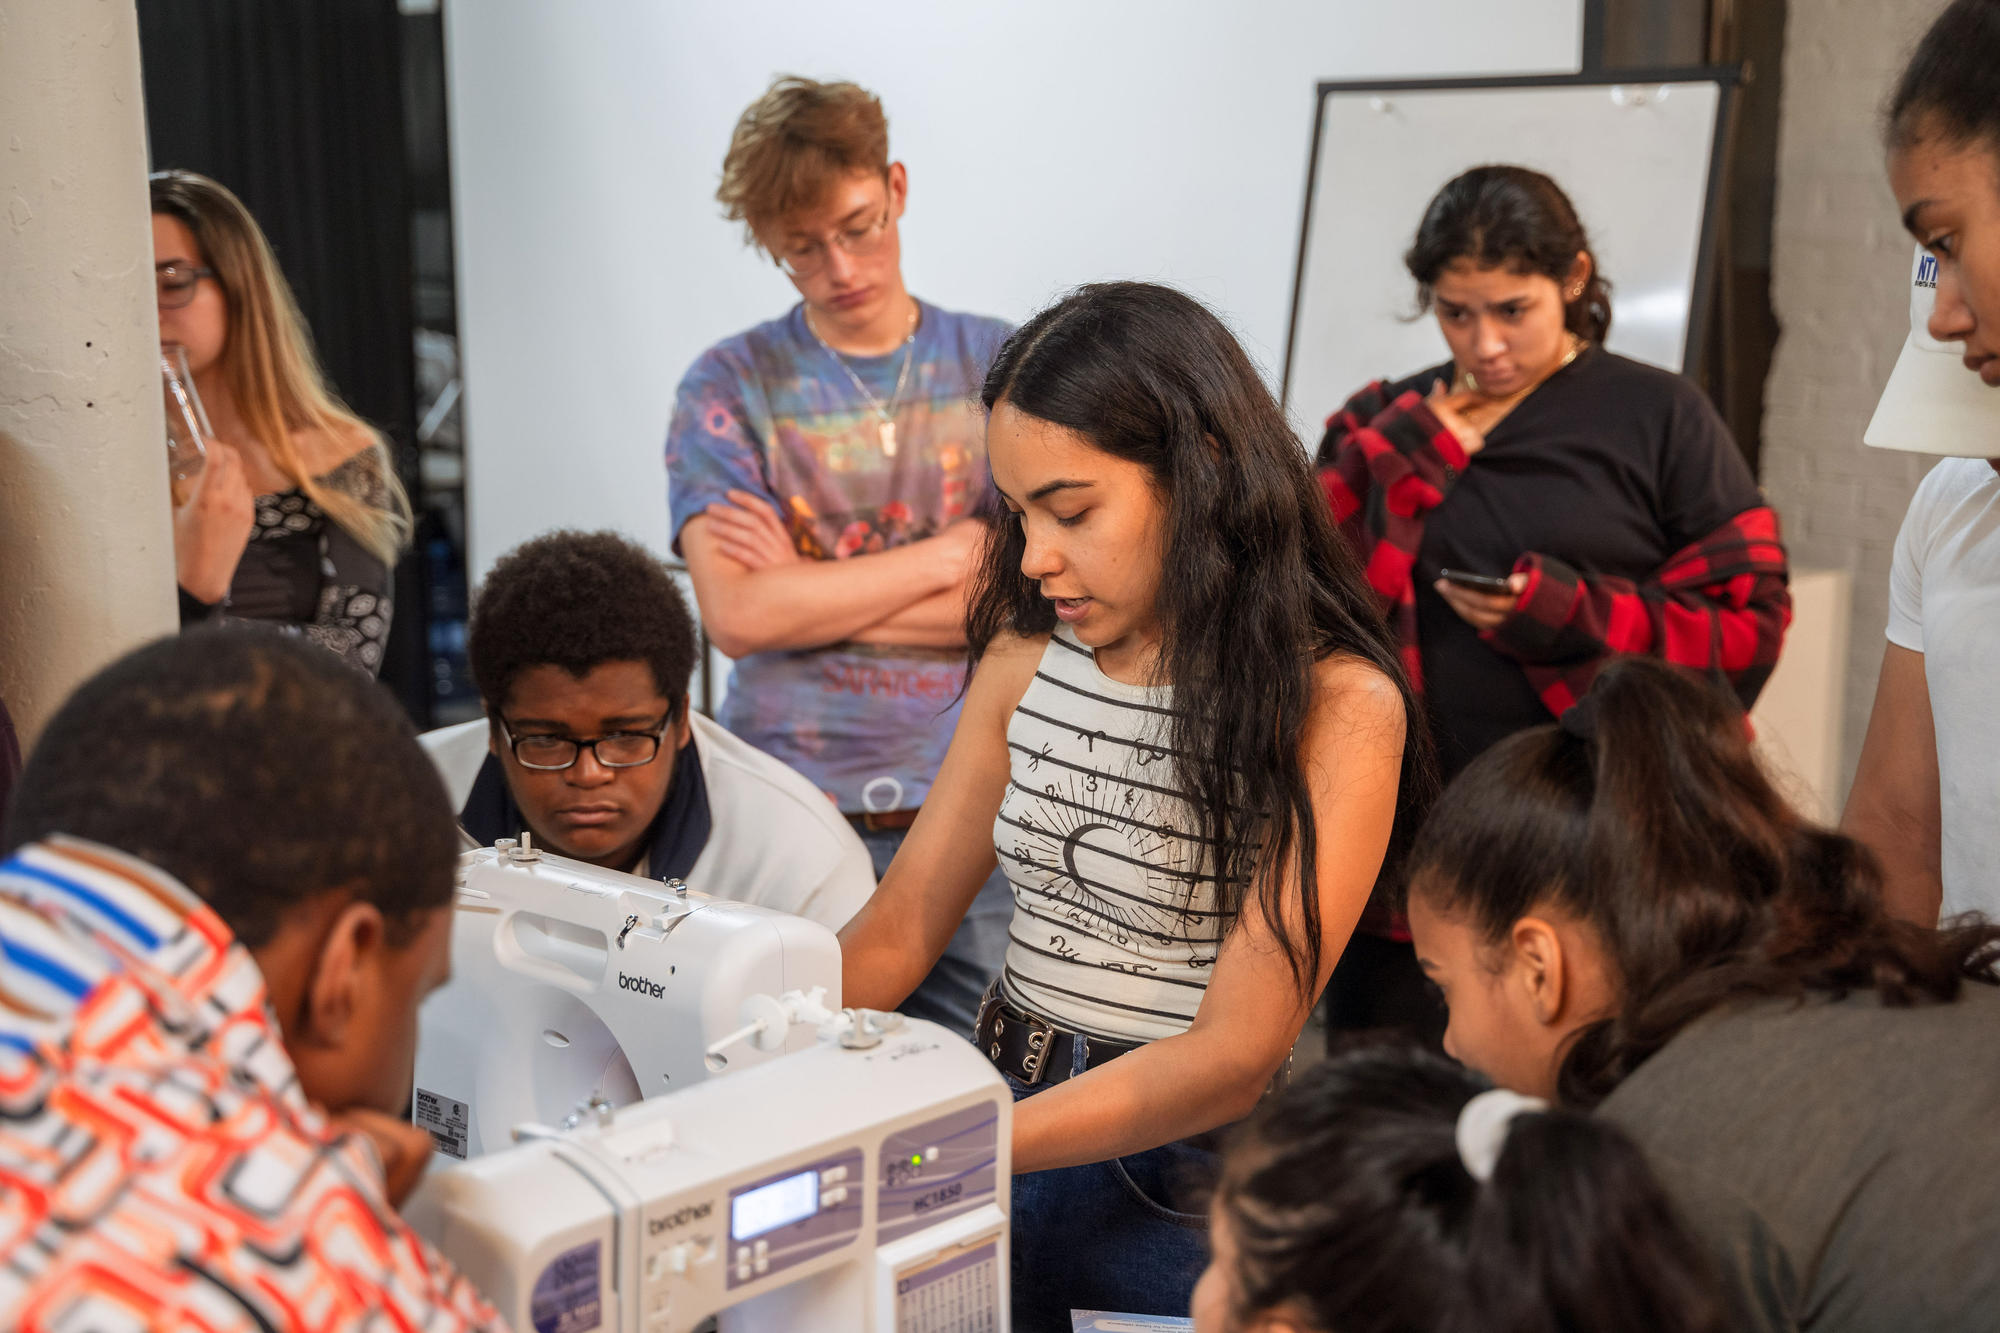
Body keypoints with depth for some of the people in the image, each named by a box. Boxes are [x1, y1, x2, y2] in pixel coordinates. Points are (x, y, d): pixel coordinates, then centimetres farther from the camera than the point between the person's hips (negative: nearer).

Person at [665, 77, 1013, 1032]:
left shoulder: (998, 365, 6)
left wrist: (807, 592, -7)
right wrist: (949, 555, -7)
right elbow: (736, 614, -10)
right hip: (791, 815, -1)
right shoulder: (730, 388, 3)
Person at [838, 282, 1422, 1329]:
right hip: (1014, 1115, 5)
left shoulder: (1337, 705, -13)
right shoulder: (1025, 660, 7)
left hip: (1192, 1175, -4)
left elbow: (1235, 1055, -18)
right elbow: (900, 927, 8)